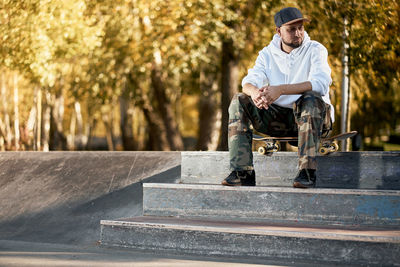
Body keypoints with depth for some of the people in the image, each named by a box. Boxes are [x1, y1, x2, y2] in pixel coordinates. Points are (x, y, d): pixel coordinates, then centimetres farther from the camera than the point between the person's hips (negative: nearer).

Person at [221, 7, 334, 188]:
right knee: (239, 101, -14)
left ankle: (307, 171, -40)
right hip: (278, 118, 4)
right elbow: (249, 82, -8)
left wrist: (281, 89, -38)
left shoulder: (315, 50, -7)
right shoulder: (267, 54, 6)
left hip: (314, 118, -4)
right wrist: (254, 91, -36)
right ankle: (242, 172, -22)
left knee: (311, 98, -36)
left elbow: (321, 83, -26)